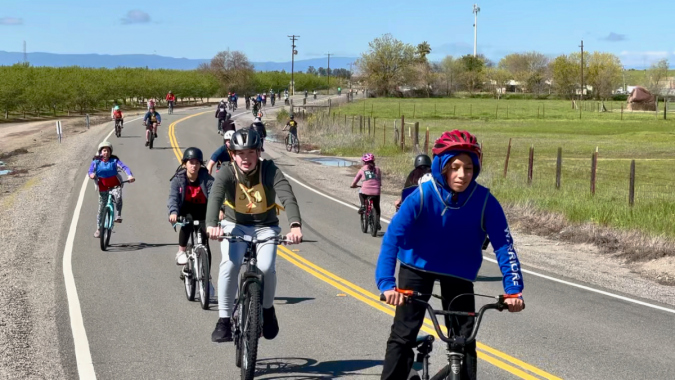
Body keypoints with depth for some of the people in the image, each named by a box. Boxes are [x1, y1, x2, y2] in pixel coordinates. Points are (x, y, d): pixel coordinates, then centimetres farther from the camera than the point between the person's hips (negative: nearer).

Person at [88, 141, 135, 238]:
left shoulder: (114, 160, -8)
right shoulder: (96, 161, -3)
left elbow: (124, 167, -19)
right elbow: (90, 171, -10)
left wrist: (130, 175, -38)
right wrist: (91, 175, -36)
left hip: (115, 186, -2)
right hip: (103, 188, 2)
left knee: (118, 197, -35)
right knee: (101, 209, 8)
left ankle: (118, 216, -20)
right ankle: (98, 229, 22)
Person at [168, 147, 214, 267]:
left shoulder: (206, 178, -16)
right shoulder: (178, 179, -14)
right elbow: (173, 197, -26)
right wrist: (173, 212, -46)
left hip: (202, 211, 0)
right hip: (186, 210, 0)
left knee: (204, 244, -8)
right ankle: (181, 251, -16)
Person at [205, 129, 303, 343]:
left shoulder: (270, 171, -20)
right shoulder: (227, 173, -19)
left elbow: (288, 197, -34)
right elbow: (215, 197, -37)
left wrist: (295, 225, -54)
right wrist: (212, 225, -58)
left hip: (265, 227, 0)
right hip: (235, 225, 0)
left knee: (266, 268, -24)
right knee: (229, 264, -27)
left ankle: (267, 310, 7)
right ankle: (224, 320, -15)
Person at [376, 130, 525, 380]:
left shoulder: (484, 201, -23)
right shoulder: (422, 195, -27)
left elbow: (503, 245, -20)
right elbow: (392, 237, -32)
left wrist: (513, 290, -29)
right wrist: (387, 284, -43)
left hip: (459, 271, 1)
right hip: (418, 265, -1)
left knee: (464, 338, -1)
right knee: (403, 334, -5)